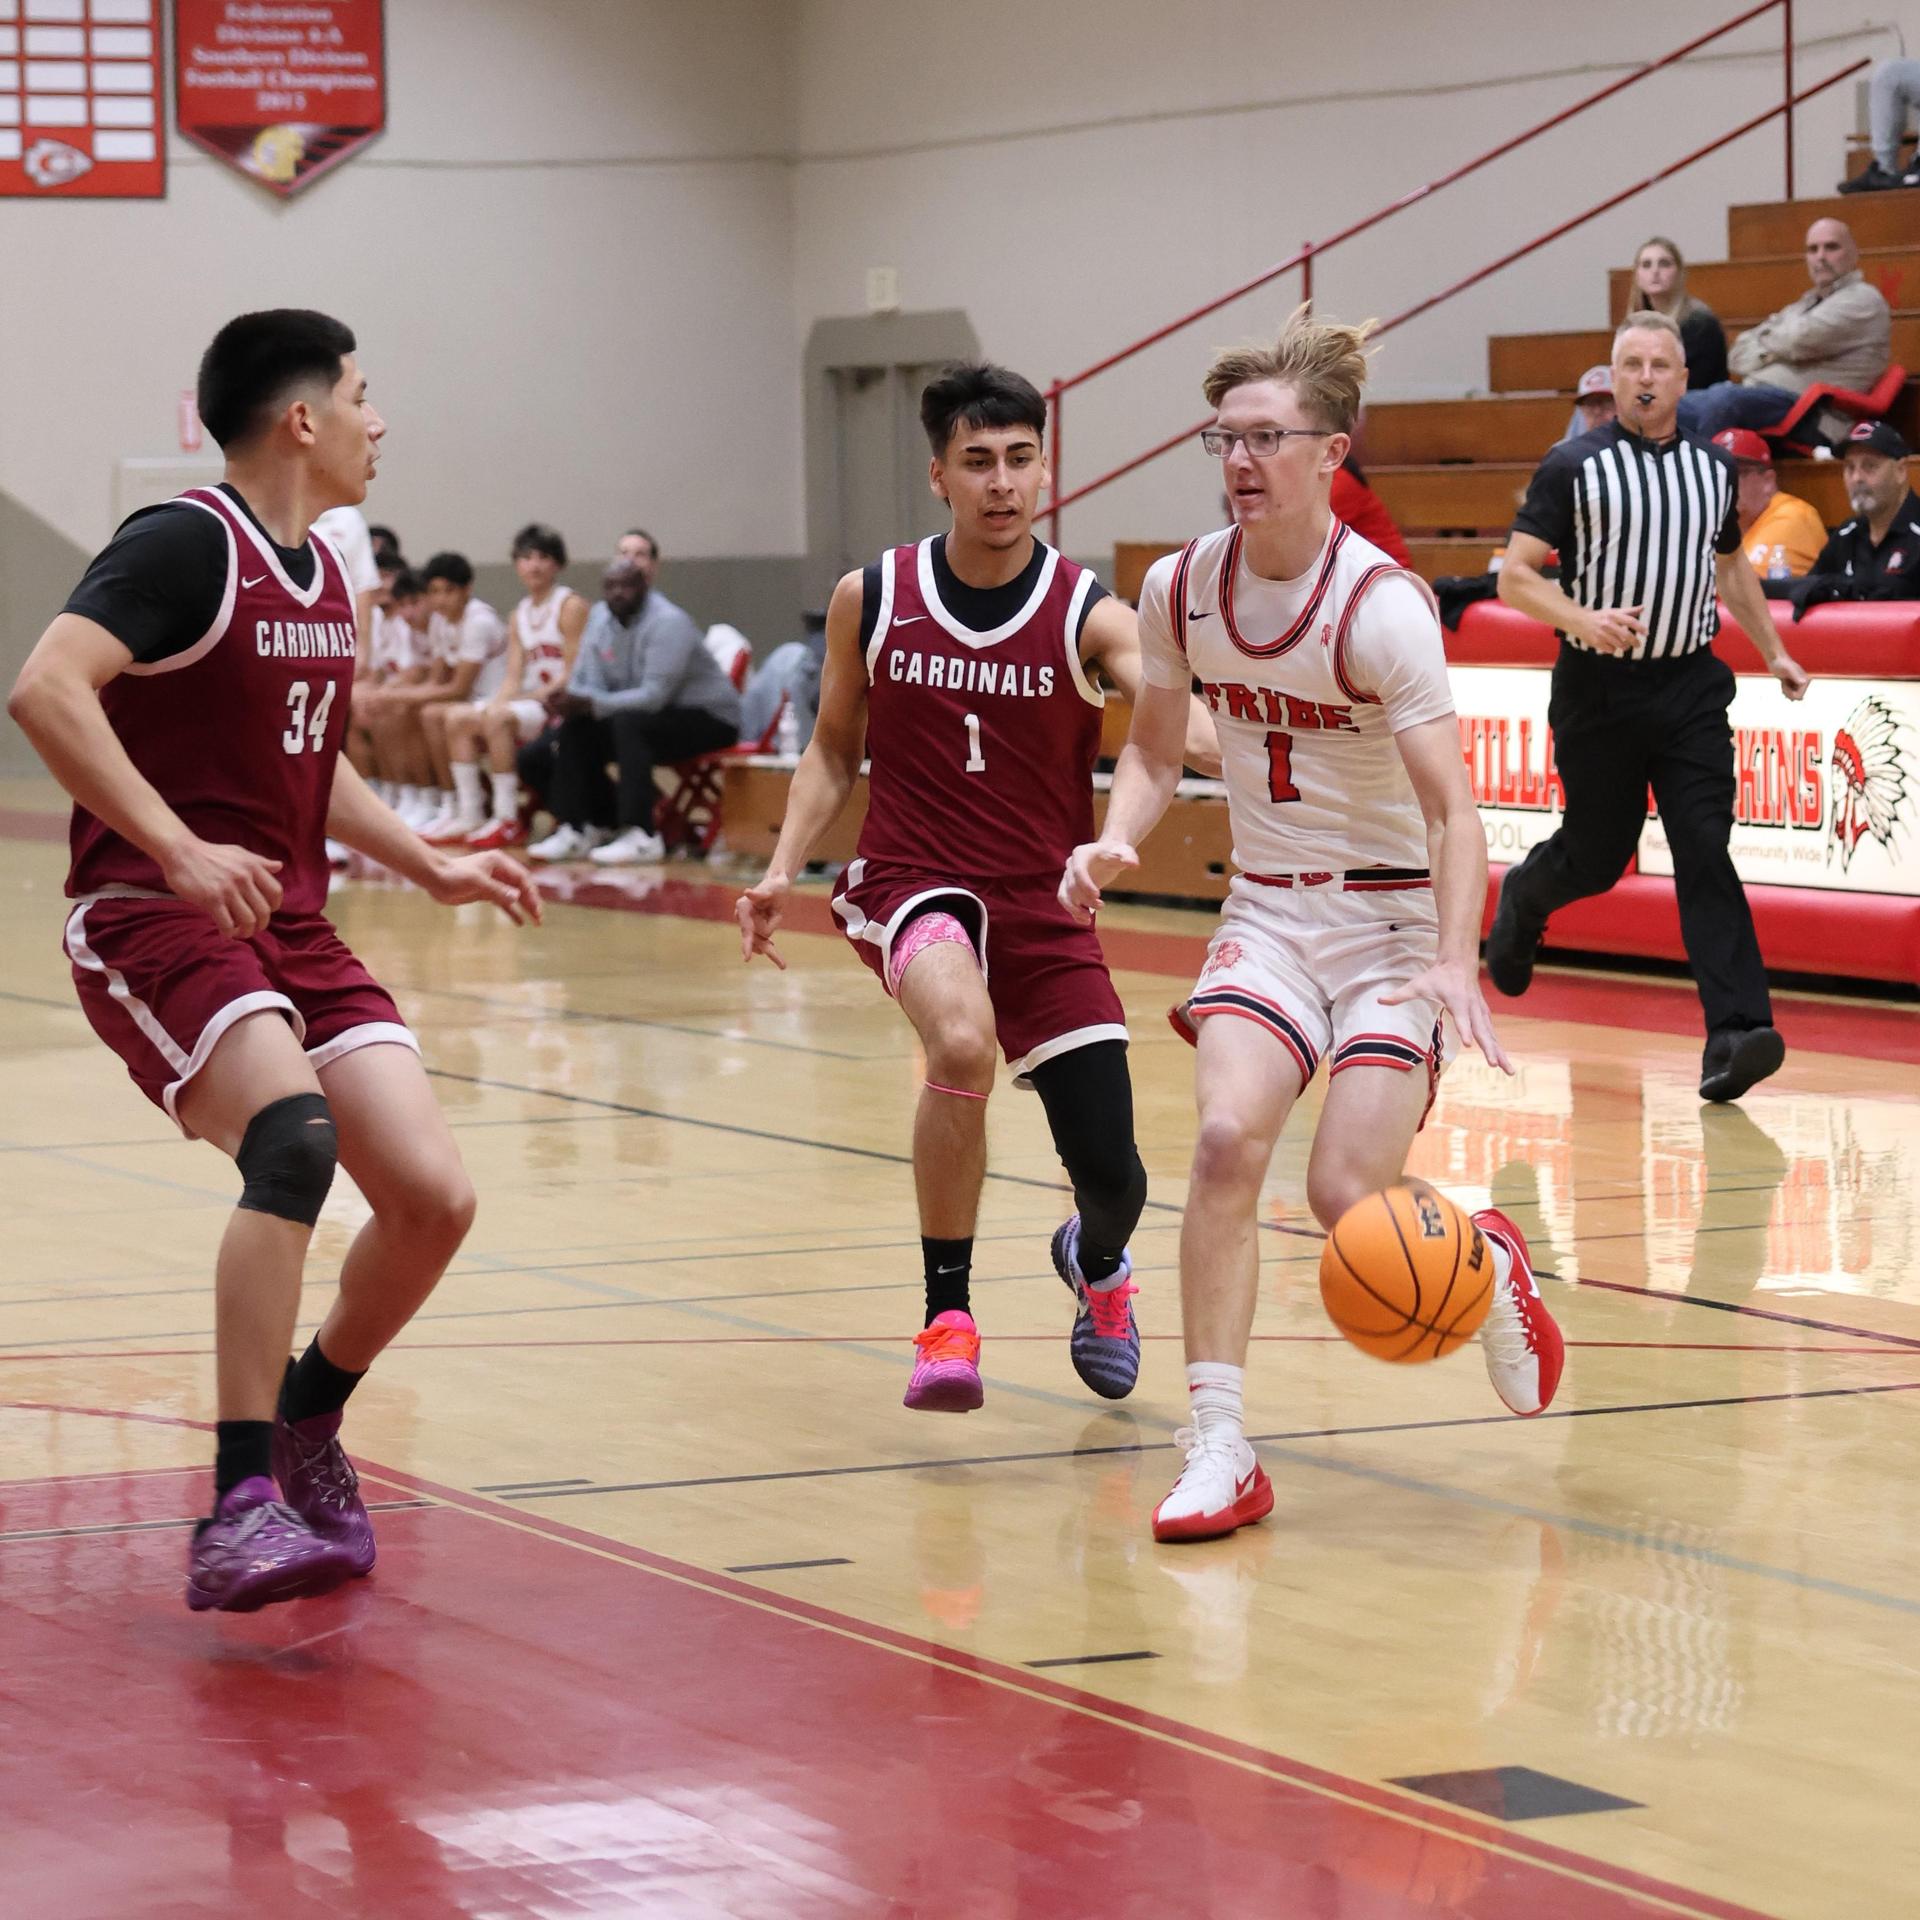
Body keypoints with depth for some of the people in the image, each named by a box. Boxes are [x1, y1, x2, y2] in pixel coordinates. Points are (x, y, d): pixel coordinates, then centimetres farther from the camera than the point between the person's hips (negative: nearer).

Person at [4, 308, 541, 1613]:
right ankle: (240, 1515, -31)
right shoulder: (189, 545, -11)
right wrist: (182, 853, -27)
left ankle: (307, 1426, 22)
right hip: (152, 919, -8)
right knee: (296, 1135, -32)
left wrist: (431, 867, 25)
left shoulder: (322, 574, 16)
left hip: (289, 924, 8)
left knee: (435, 1199, -5)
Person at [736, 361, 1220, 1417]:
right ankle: (947, 1316, -17)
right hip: (911, 883, -1)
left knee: (1114, 1182, -1)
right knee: (962, 1041, -36)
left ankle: (1094, 1262, 41)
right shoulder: (871, 600, -2)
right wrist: (783, 868, -1)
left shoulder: (1088, 615, -8)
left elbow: (1180, 721, -25)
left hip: (1045, 904, 1)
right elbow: (834, 749, 12)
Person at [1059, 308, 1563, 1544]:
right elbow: (1155, 749, 13)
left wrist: (1458, 964, -39)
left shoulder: (1381, 605, -19)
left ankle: (1488, 1272, 26)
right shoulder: (1181, 588, -3)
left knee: (1347, 1198, -11)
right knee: (1227, 1137, -21)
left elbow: (1450, 805, -24)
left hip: (1395, 916, -4)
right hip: (1269, 912, 4)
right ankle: (1220, 1452, -17)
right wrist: (1117, 842, -9)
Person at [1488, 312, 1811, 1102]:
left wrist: (1773, 650, 25)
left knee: (1705, 851, -10)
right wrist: (1582, 621, -24)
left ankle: (1734, 1035, -18)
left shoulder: (1713, 469, 8)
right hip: (1599, 689, -2)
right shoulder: (1573, 468, -5)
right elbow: (1514, 577, -8)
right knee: (1597, 857, 8)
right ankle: (1522, 897, 44)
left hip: (1690, 687, 2)